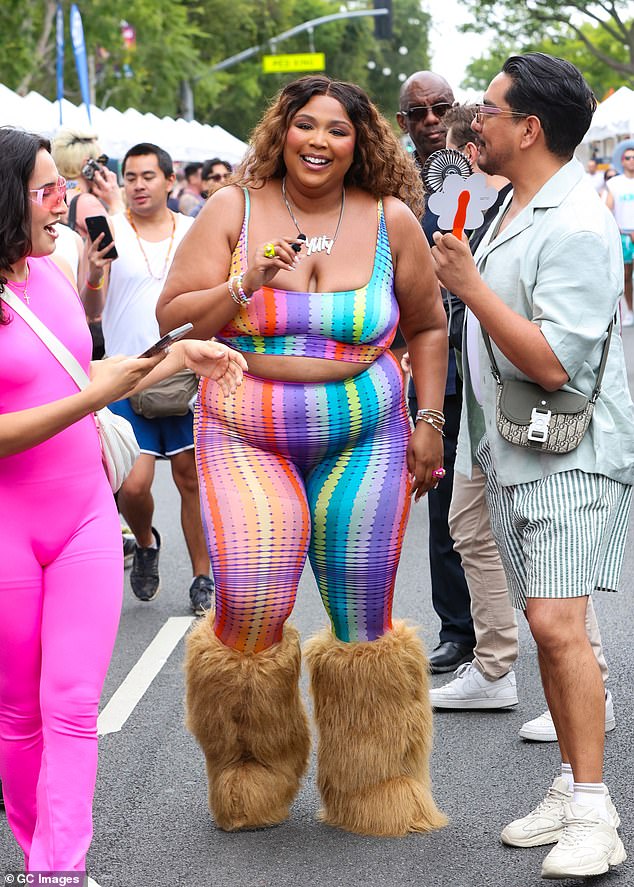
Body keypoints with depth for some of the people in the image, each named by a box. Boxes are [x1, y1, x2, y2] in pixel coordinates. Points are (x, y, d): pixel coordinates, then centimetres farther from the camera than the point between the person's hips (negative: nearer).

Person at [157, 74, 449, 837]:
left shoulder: (390, 220, 2)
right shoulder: (234, 209, -1)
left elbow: (428, 326, 13)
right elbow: (172, 317, -4)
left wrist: (428, 420, 6)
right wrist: (246, 285, -18)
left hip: (363, 438, 1)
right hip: (247, 436, -1)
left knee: (364, 623, 2)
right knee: (250, 606, -15)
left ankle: (374, 793, 22)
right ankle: (249, 783, 13)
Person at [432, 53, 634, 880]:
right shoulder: (512, 208, 13)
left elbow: (553, 361, -23)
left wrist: (470, 287, -19)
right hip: (513, 450, 9)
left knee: (558, 624, -16)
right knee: (546, 627, 11)